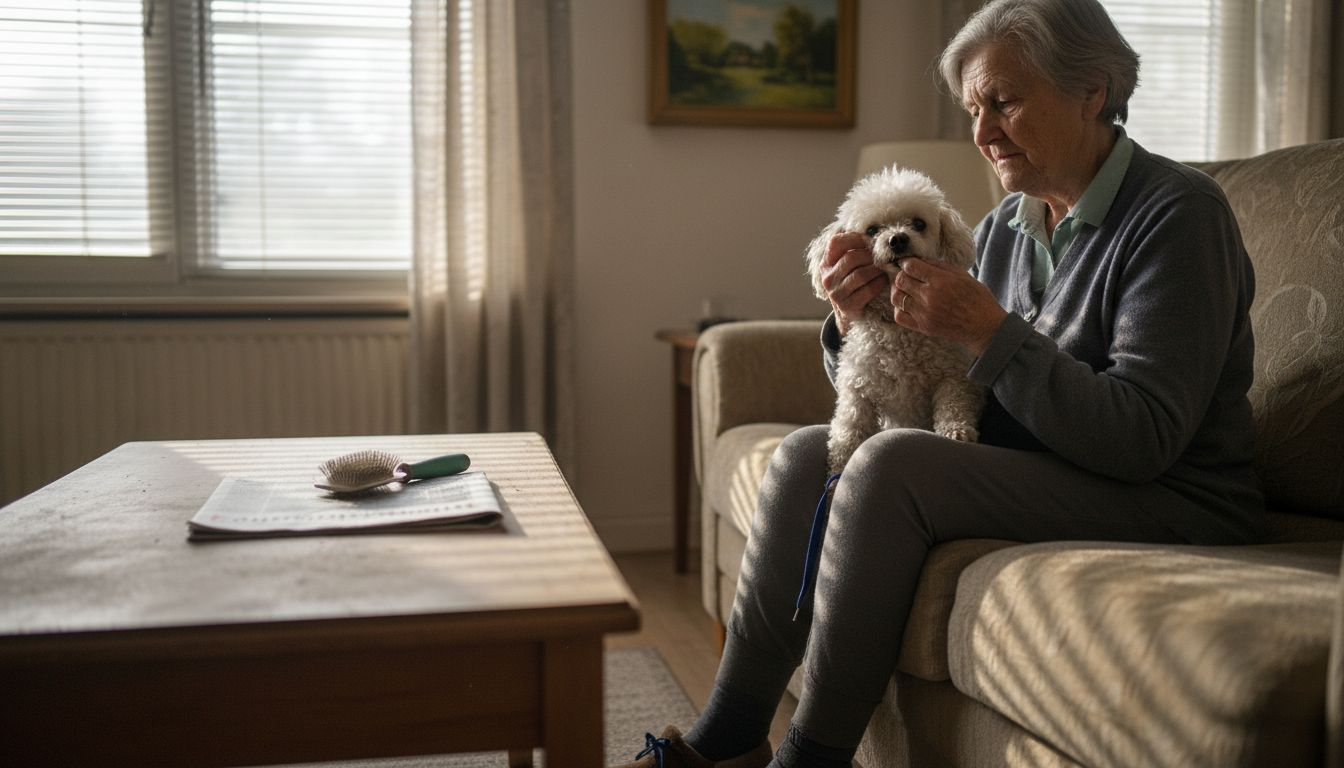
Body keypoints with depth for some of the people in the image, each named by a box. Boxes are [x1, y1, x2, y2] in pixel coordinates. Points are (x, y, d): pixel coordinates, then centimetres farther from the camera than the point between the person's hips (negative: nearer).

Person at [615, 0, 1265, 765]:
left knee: (890, 464, -27)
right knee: (807, 452, -3)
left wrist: (989, 329, -26)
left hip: (1171, 500, -8)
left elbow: (1144, 438, -22)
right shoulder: (1004, 227, 9)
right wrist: (855, 322, -9)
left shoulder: (1177, 213, -13)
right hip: (1031, 473, 8)